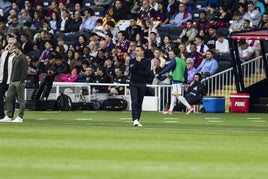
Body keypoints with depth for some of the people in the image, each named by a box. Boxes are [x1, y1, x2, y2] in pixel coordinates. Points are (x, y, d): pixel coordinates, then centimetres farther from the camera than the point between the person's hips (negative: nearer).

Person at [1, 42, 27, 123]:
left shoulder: (23, 58, -8)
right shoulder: (14, 58, 18)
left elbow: (24, 71, -14)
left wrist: (21, 82, -18)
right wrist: (11, 80, 15)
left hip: (20, 82, -9)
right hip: (12, 82, 9)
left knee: (21, 100, -3)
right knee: (8, 99, 3)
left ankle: (20, 117, 0)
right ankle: (8, 117, 6)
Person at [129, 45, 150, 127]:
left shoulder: (147, 61, 5)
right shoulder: (132, 60, 8)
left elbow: (147, 73, -7)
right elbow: (131, 70, -9)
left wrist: (136, 72, -8)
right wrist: (137, 62, -11)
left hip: (142, 84, 1)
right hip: (133, 83, -1)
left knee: (140, 103, 4)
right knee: (134, 102, -13)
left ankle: (137, 120, 11)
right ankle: (135, 120, -21)